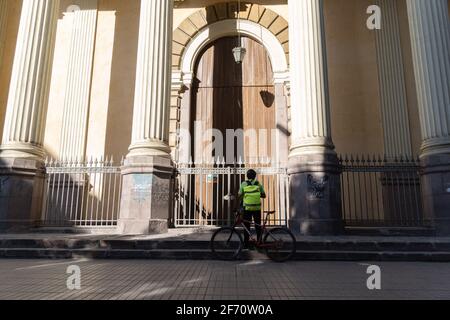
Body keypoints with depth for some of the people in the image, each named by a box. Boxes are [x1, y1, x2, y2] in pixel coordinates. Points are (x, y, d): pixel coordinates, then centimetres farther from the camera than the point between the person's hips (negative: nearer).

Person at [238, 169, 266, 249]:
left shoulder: (243, 184, -4)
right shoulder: (258, 184, 0)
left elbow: (240, 196, -3)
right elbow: (264, 196, 4)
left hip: (247, 208, -1)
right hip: (257, 208, 1)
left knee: (247, 227, 7)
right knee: (258, 226, 12)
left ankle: (246, 245, 9)